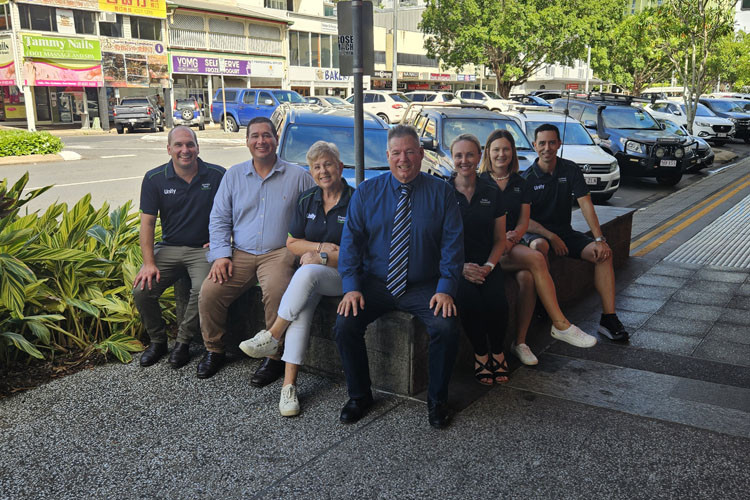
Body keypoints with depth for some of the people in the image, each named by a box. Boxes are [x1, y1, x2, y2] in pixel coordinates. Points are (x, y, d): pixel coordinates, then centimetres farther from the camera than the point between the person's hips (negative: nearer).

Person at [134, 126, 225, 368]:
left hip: (203, 248, -2)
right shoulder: (154, 179, 1)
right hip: (169, 247, 3)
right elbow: (147, 222, 0)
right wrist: (149, 262, -8)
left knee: (203, 289, -30)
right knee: (142, 290, -17)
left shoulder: (217, 176, -4)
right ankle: (157, 341, 10)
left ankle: (183, 341, -4)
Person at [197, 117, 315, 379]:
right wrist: (221, 255, -1)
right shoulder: (234, 175, 15)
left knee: (276, 290, -33)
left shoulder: (298, 176, 6)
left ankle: (275, 357, -16)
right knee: (209, 291, -17)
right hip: (240, 253, 3)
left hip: (279, 253, -3)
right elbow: (219, 218, 13)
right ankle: (214, 350, 6)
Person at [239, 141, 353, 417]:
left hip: (344, 275, -4)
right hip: (311, 276, 4)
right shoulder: (307, 200, 10)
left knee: (307, 272, -35)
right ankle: (289, 385, -28)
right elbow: (292, 243, 11)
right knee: (302, 306, -28)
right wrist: (323, 246, -6)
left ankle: (271, 337, -20)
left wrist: (321, 257, -13)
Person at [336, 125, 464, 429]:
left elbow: (452, 244, -3)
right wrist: (351, 287, -12)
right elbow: (350, 241, 1)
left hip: (424, 287, -1)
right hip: (375, 283, 2)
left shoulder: (441, 193, 1)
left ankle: (437, 400, -1)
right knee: (345, 324, -21)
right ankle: (359, 396, 5)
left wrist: (446, 289, -15)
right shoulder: (366, 192, 5)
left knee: (447, 327, -26)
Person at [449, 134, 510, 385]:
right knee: (468, 298, -31)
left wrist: (489, 266, -8)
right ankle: (480, 354, -7)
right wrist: (461, 267, -14)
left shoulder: (492, 192, 8)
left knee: (497, 301, -26)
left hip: (486, 264, 2)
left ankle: (498, 353, 1)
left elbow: (500, 239, 11)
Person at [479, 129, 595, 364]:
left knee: (526, 277, -31)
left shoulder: (520, 184, 17)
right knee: (536, 258, -30)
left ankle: (520, 342, -22)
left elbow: (524, 220, 11)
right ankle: (560, 325, -26)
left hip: (513, 246, 4)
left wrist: (514, 236, -12)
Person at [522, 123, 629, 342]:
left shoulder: (570, 169, 2)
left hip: (564, 232, 4)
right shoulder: (527, 177, -7)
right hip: (537, 232, -4)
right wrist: (551, 237, -23)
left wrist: (599, 239, -16)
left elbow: (586, 205, -6)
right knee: (540, 247, -40)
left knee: (603, 253, -18)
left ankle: (609, 318, -19)